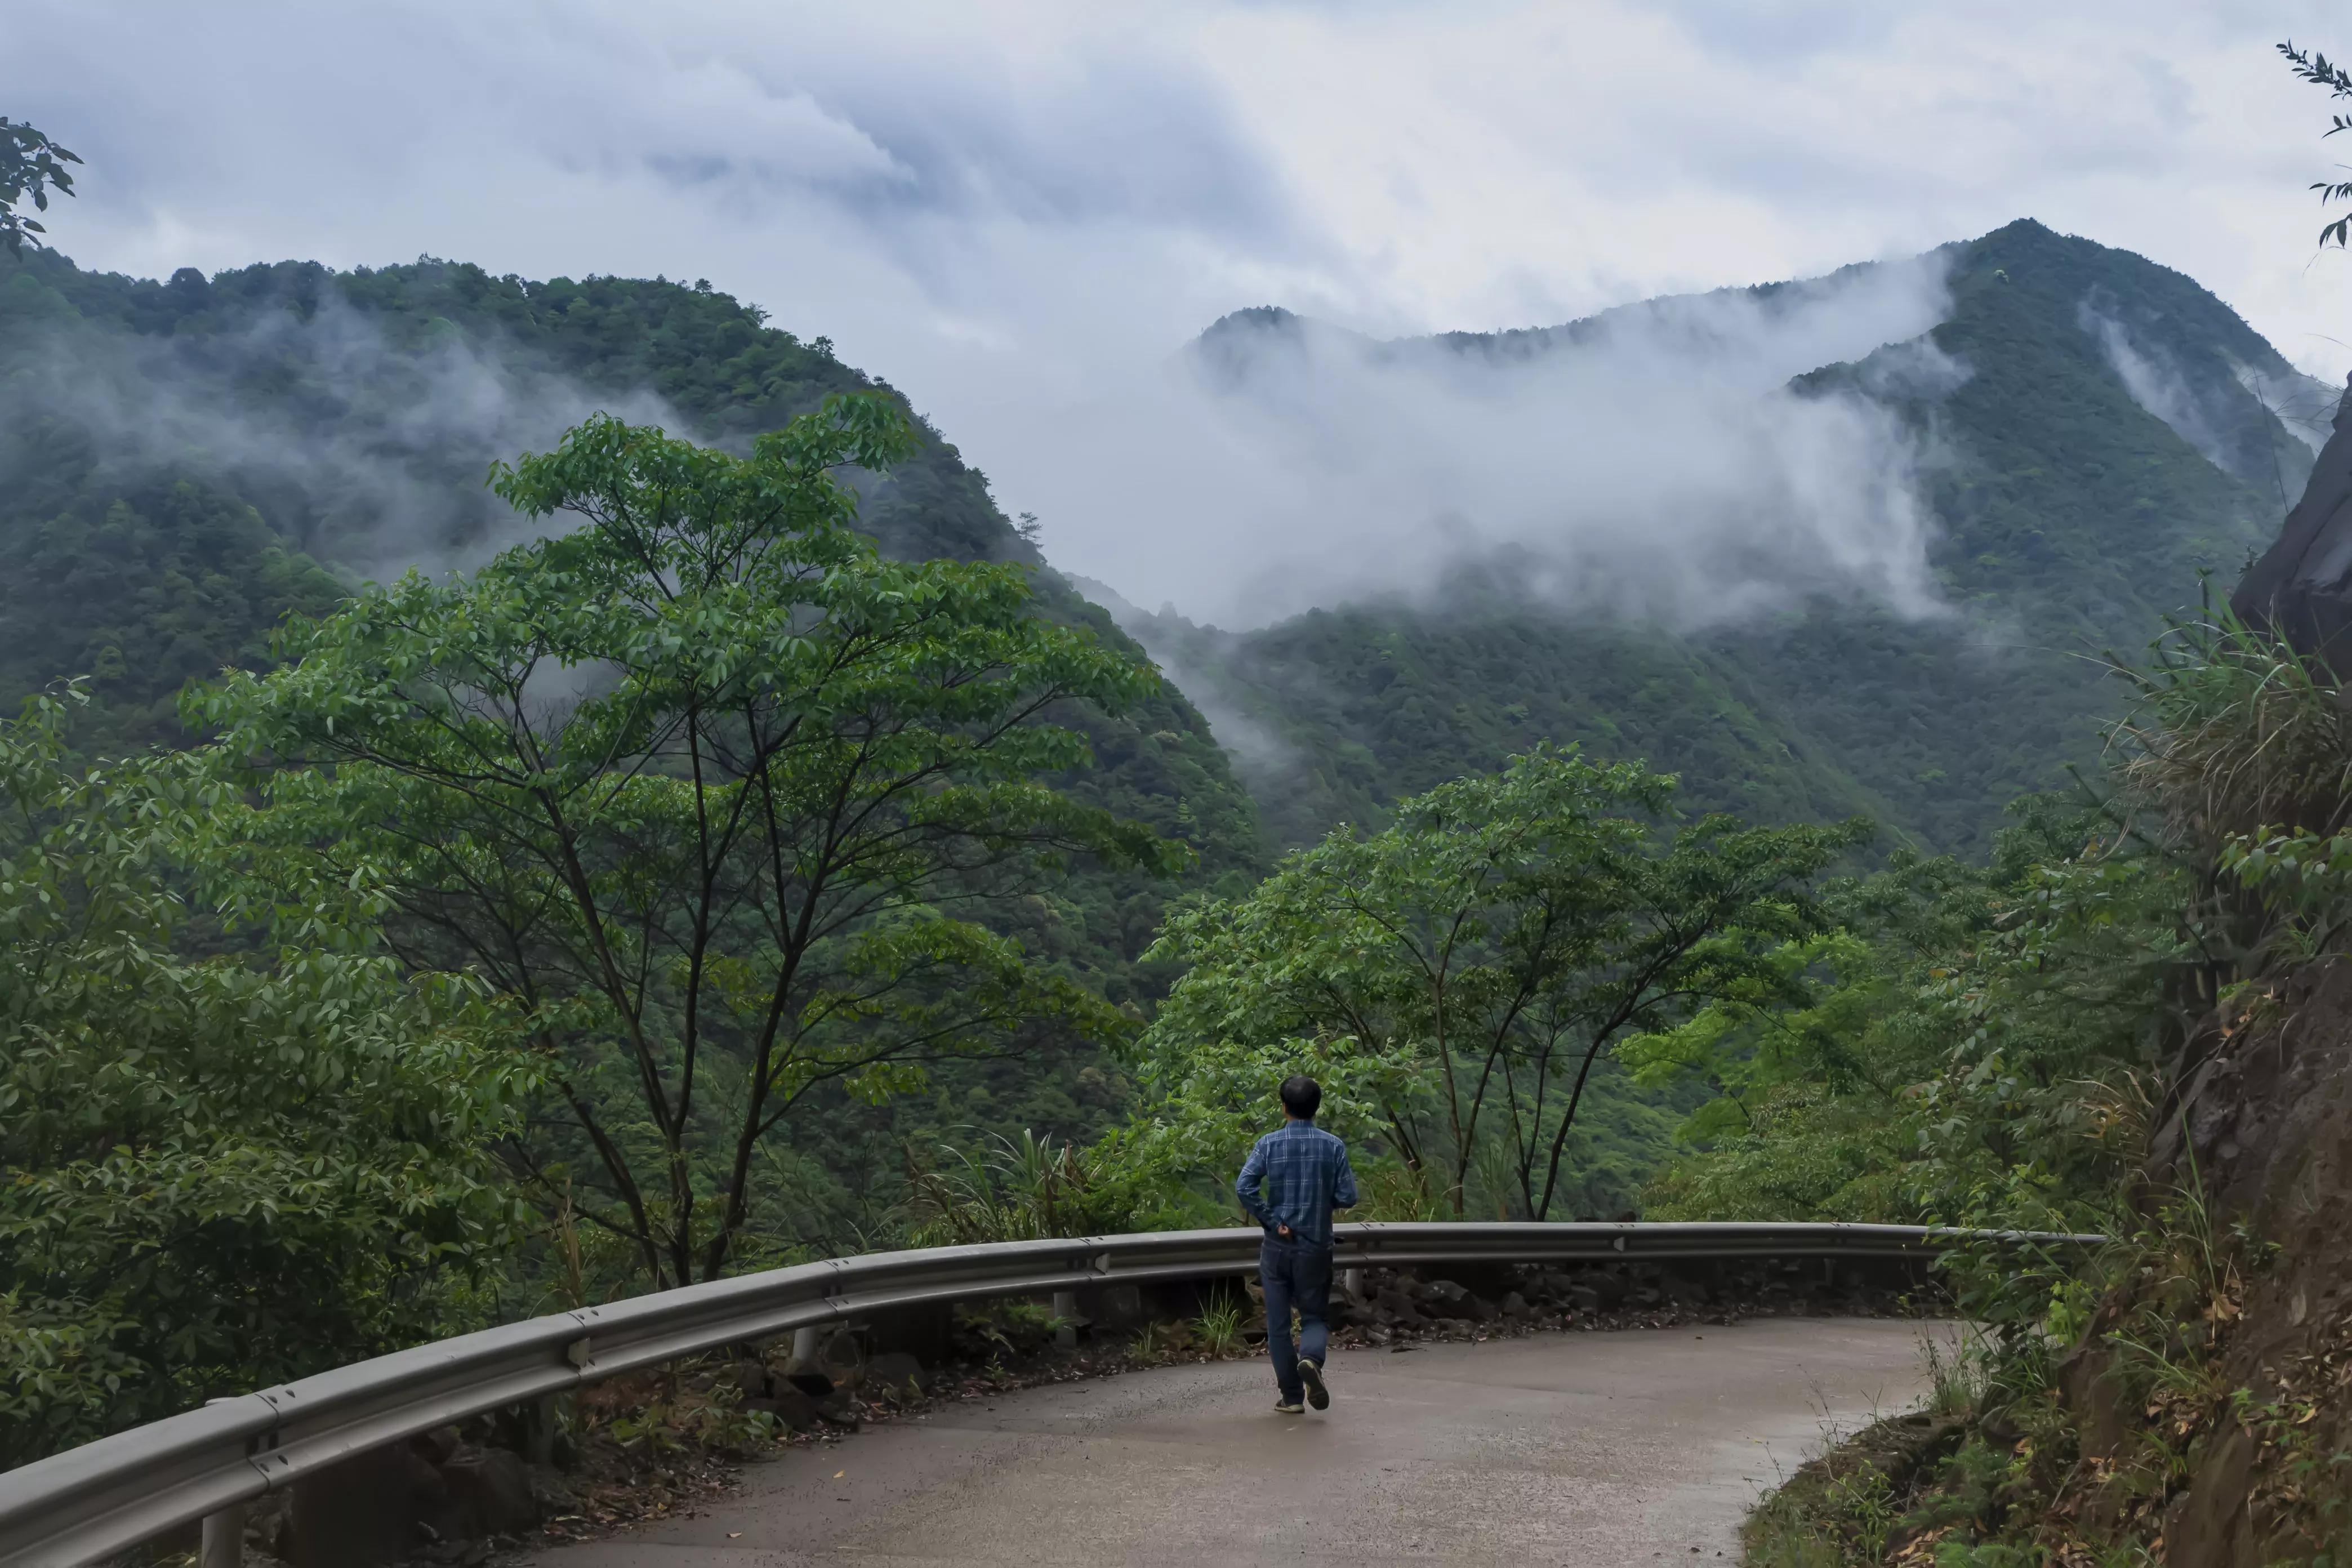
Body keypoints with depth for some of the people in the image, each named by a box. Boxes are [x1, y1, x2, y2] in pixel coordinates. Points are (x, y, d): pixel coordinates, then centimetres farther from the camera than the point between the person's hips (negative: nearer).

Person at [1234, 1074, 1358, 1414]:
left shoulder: (1269, 1144, -5)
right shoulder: (1333, 1146, -3)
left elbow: (1244, 1187, -17)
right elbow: (1347, 1197, -5)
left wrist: (1273, 1222, -9)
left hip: (1277, 1246, 0)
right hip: (1316, 1247, 0)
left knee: (1278, 1323, 10)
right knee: (1315, 1315, 12)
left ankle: (1292, 1397, 12)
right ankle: (1311, 1358, -19)